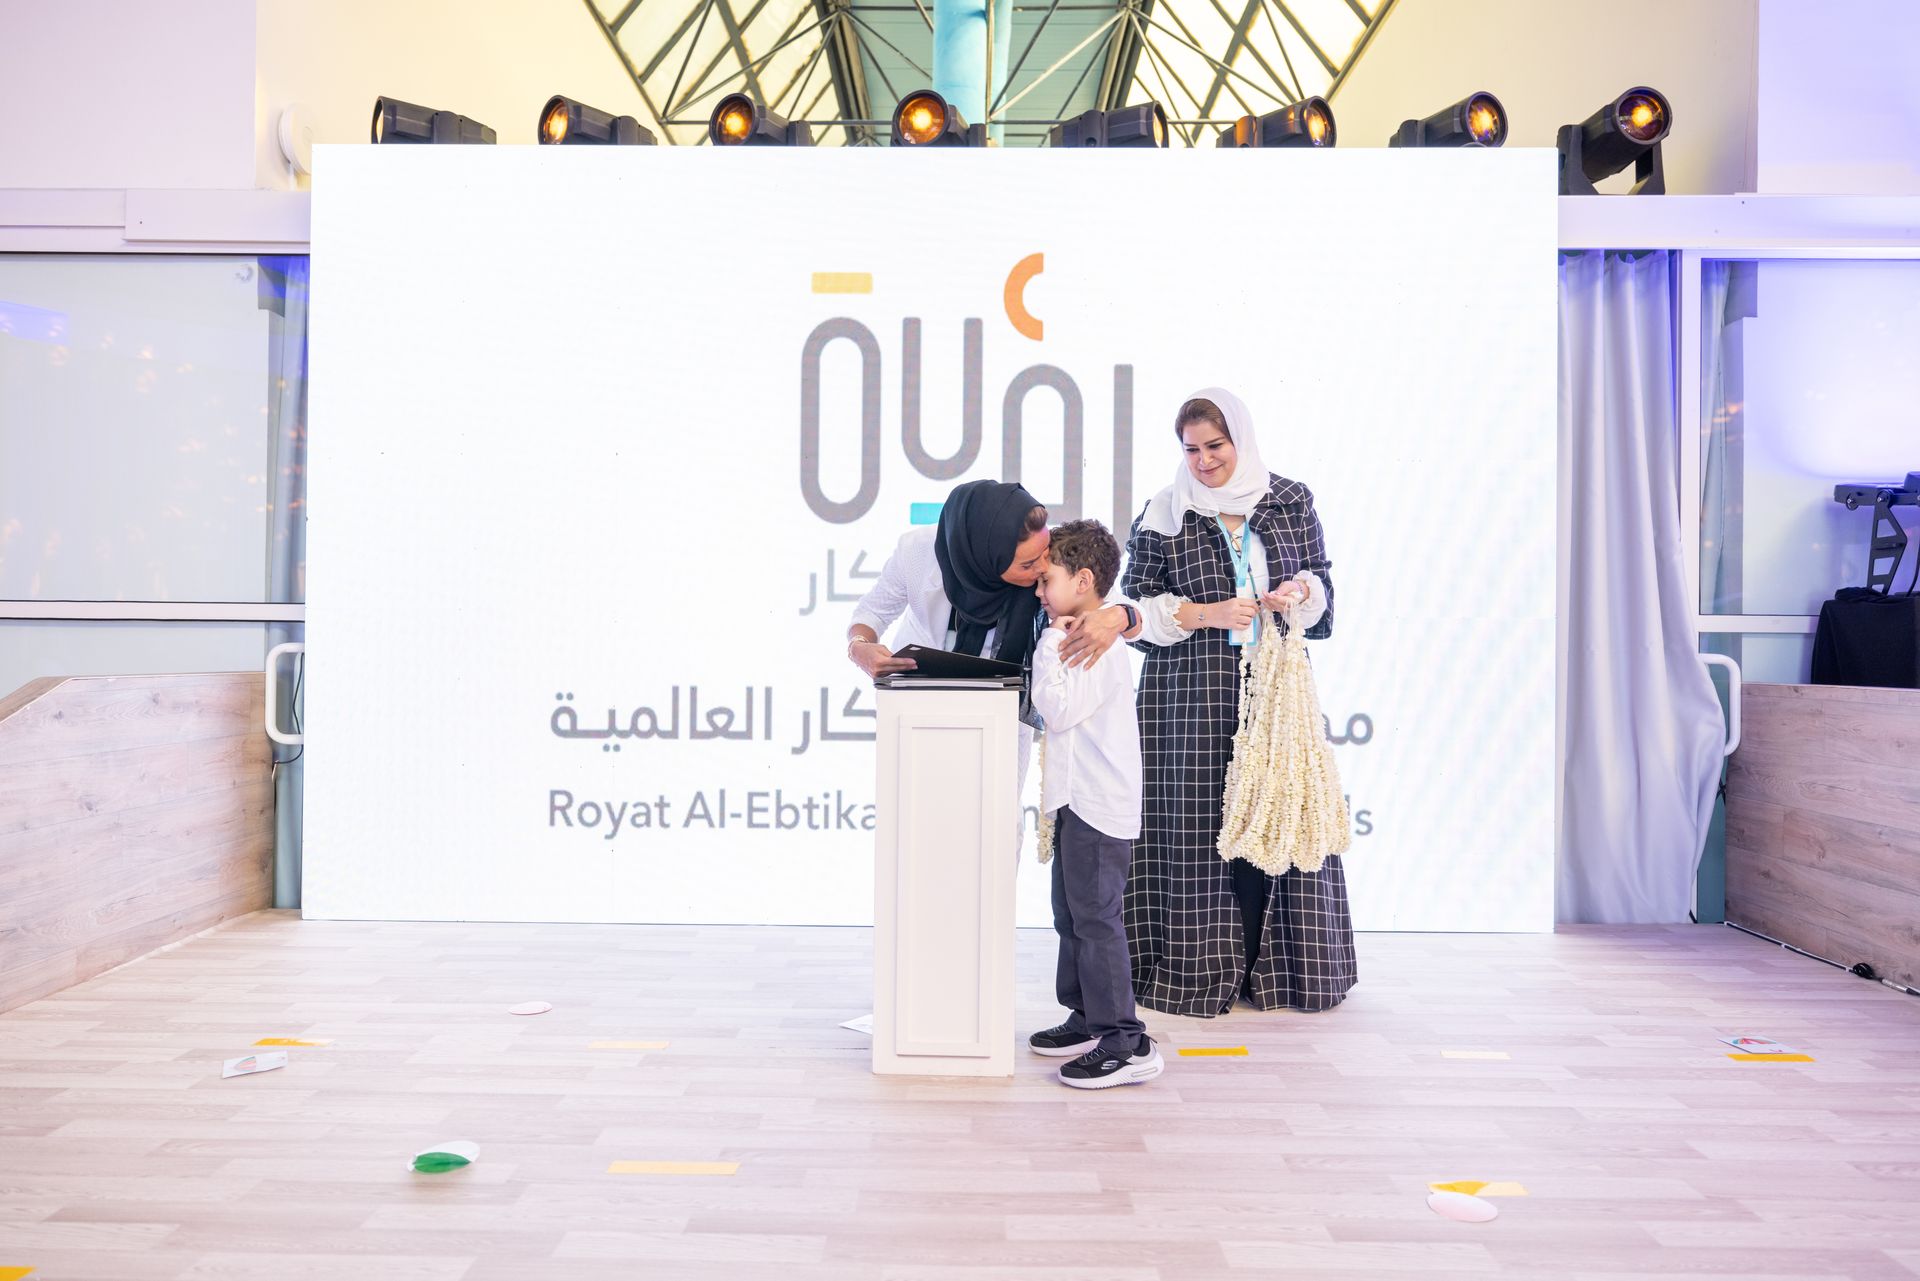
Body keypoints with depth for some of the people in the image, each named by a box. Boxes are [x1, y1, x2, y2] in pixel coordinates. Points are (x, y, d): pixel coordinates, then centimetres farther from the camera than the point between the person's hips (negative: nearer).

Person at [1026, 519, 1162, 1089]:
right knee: (1071, 914, 17)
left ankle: (1127, 1043, -5)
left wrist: (1052, 644, -17)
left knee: (1095, 919, -9)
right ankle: (1088, 1019, 28)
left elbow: (1058, 709, -23)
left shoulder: (1099, 647, -16)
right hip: (1079, 805, 11)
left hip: (1098, 808, -11)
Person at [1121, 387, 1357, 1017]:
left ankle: (1262, 966, 10)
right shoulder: (1165, 514, 3)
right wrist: (1211, 614, -11)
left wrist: (1299, 592, -10)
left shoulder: (1291, 502, 9)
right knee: (1196, 823, -4)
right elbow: (1139, 605, 2)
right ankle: (1199, 970, 6)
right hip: (1189, 694, -2)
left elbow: (1322, 583, 13)